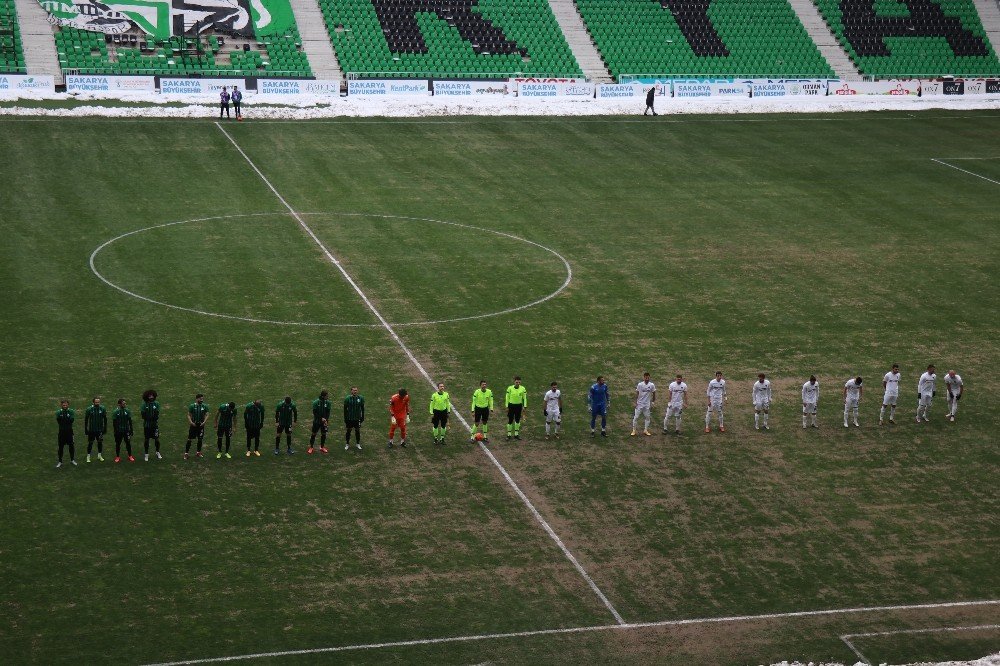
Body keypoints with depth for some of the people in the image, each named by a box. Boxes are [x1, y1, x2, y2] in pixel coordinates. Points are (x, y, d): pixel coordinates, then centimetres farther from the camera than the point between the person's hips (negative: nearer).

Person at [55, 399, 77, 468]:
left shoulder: (71, 411, -3)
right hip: (62, 431, 0)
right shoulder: (58, 412, -4)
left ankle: (72, 459, 26)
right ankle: (60, 461, 11)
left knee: (71, 445, 8)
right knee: (61, 447, 2)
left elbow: (72, 420, -15)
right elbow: (58, 421, -16)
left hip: (69, 431, 1)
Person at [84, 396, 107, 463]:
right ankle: (88, 456, 13)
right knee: (90, 443, 3)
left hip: (100, 429, 2)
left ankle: (100, 455, 24)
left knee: (100, 442, 9)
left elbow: (105, 419, 6)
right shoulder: (89, 409, -9)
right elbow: (86, 420, -2)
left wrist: (105, 428, 4)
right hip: (91, 429, -2)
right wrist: (86, 429, -3)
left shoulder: (102, 409, -3)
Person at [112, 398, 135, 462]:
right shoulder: (115, 412, -6)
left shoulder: (127, 411, 0)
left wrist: (131, 430, 3)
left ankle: (130, 456, 12)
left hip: (126, 430, 1)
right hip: (118, 431, -1)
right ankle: (117, 457, 18)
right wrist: (115, 431, -6)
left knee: (128, 443, 2)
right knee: (118, 444, 6)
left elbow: (130, 421, 5)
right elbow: (114, 422, -3)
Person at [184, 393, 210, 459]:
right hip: (193, 425, -3)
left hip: (201, 425, 3)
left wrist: (204, 422, -12)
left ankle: (198, 452, 23)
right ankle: (186, 453, 1)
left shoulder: (205, 406, 2)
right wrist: (191, 422, -15)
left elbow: (206, 415, 3)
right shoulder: (192, 406, -5)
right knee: (189, 439, -3)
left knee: (200, 439, 8)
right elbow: (189, 415, -2)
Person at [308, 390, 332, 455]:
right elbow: (314, 412, -12)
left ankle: (322, 447, 26)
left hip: (324, 421, 3)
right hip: (316, 421, -3)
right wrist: (321, 418, -19)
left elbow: (328, 412, -2)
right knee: (314, 434, 4)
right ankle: (311, 447, 14)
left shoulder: (328, 402, -5)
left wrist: (326, 420, -15)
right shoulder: (316, 402, -14)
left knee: (323, 434, 10)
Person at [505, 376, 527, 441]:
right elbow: (507, 397, -2)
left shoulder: (523, 389, -2)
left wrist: (524, 407, 1)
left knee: (517, 421, 10)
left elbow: (525, 398, 5)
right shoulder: (510, 388, -8)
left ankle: (516, 434, 20)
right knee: (510, 420, -1)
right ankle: (509, 434, 7)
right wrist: (507, 406, -4)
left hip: (519, 406, 2)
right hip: (511, 405, -2)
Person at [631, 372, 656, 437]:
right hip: (640, 404, -2)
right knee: (636, 417, -2)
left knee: (647, 417, 7)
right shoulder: (640, 384, -8)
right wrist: (636, 402, -5)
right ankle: (634, 430, 5)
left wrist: (653, 402, 6)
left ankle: (645, 430, 18)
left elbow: (654, 394, 6)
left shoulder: (652, 385, -5)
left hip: (647, 404, 2)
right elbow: (637, 394, -2)